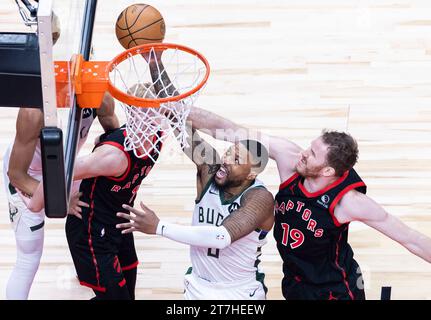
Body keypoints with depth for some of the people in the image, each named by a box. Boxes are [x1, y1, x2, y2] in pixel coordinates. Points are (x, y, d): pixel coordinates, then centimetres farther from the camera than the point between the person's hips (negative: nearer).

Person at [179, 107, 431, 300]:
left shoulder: (348, 201, -29)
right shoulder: (290, 157, -21)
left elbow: (411, 239, -19)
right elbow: (228, 130, -21)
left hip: (335, 289, -4)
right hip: (294, 281, 4)